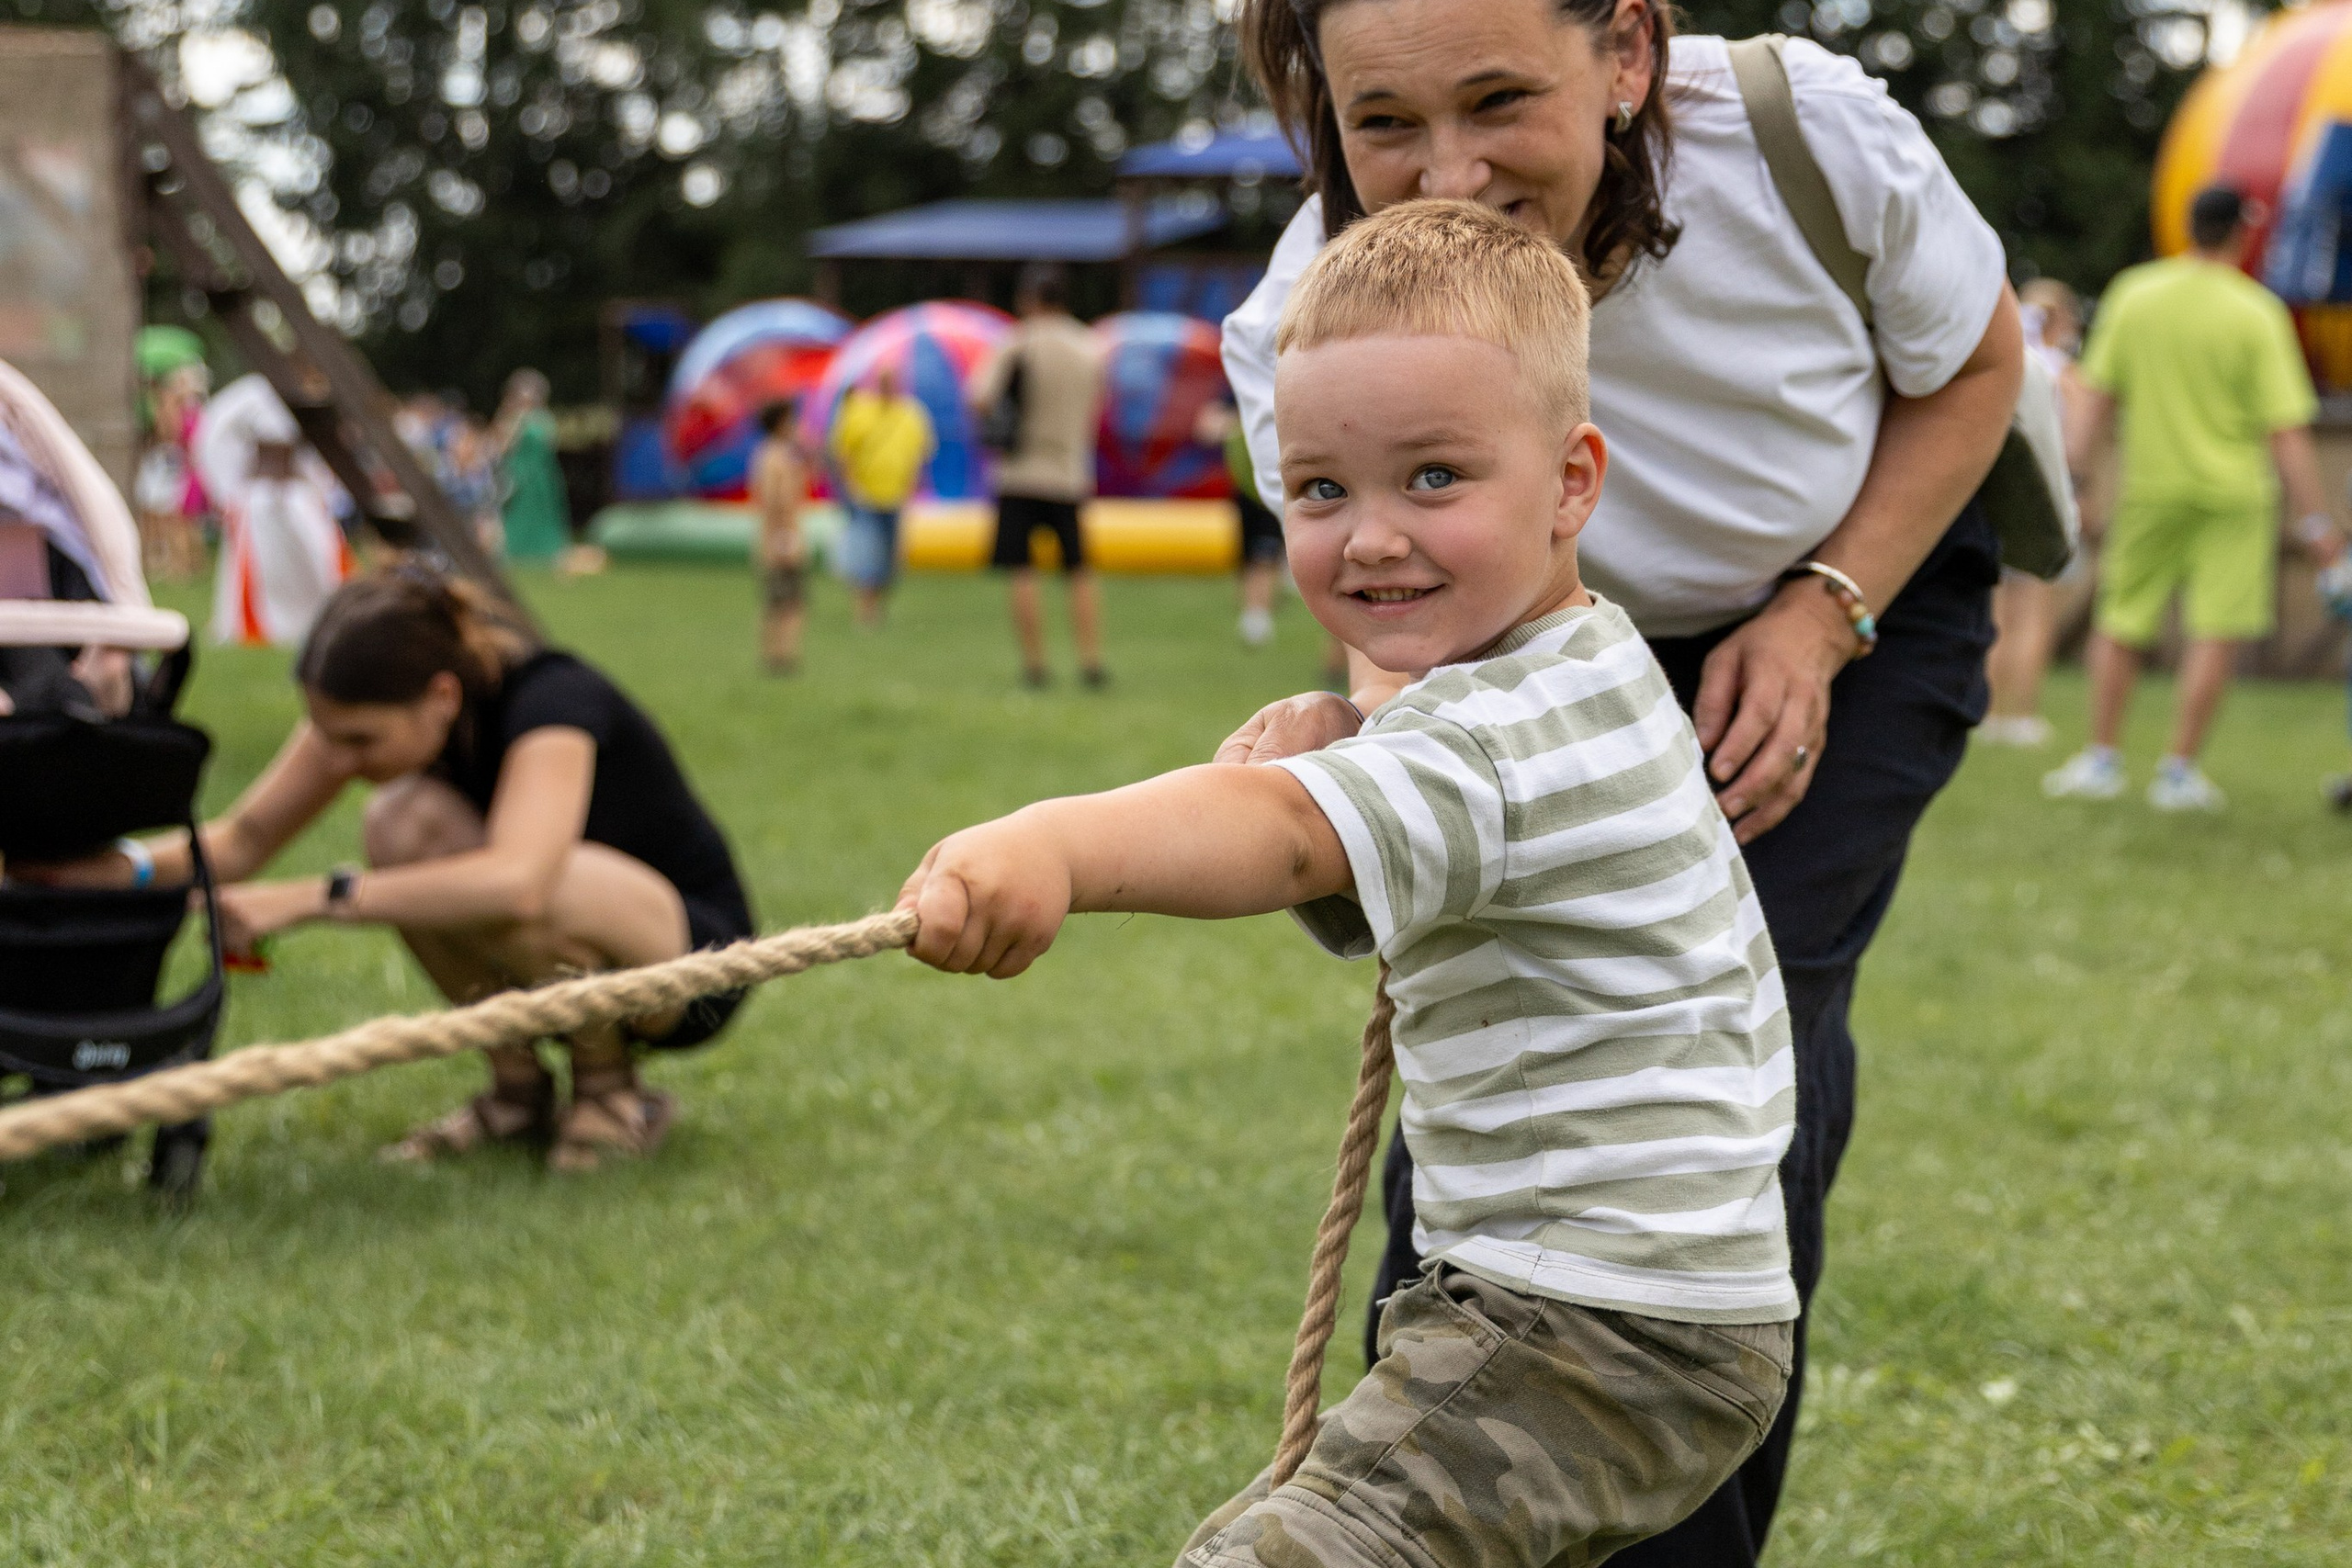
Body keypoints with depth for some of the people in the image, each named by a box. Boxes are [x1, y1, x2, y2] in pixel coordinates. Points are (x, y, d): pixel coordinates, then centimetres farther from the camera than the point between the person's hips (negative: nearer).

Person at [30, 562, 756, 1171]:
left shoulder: (549, 701, -31)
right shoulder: (373, 708, -10)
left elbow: (515, 884, -47)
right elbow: (246, 835, -9)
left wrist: (313, 898, -46)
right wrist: (132, 867, -29)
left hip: (691, 955, -7)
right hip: (567, 947, 7)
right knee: (403, 823, -21)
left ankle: (612, 1087, -8)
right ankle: (518, 1088, -4)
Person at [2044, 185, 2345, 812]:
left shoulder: (2133, 294, -2)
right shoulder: (2256, 314, -10)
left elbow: (2100, 400, 1)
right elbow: (2285, 431, -11)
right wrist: (2315, 520, -8)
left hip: (2151, 486, 3)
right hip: (2232, 494, -3)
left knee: (2120, 625, 13)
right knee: (2217, 632, 3)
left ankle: (2102, 758, 16)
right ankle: (2179, 771, 1)